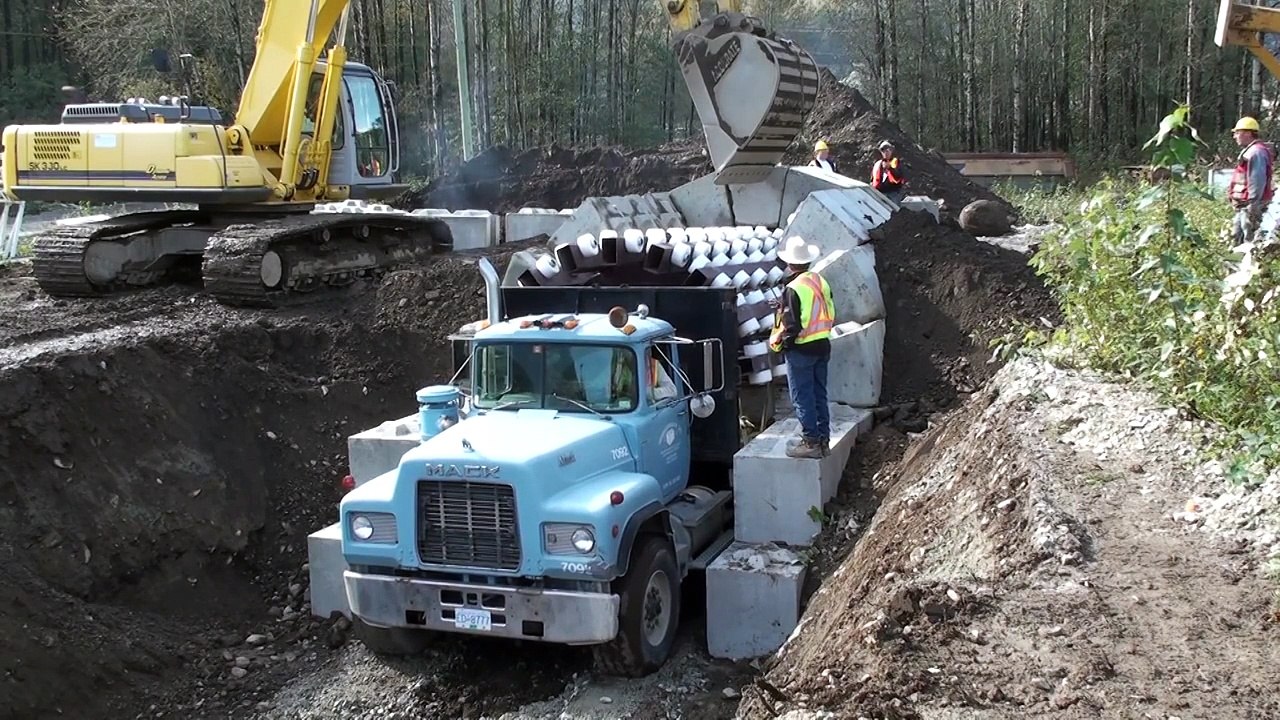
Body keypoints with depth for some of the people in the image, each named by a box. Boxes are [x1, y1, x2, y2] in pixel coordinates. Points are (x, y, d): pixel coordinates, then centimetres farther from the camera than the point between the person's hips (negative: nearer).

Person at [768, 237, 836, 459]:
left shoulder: (794, 289, -18)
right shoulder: (821, 282, 7)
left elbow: (790, 325, -18)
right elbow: (830, 315, 12)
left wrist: (777, 343, -4)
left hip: (801, 349, -8)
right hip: (822, 346, 8)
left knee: (802, 398, -1)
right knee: (819, 395, 13)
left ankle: (810, 441, 0)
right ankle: (824, 440, 18)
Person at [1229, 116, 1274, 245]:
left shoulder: (1256, 152, -16)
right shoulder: (1249, 151, 17)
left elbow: (1257, 181, -22)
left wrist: (1252, 206, -24)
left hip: (1250, 205, -11)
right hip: (1243, 205, 11)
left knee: (1250, 239, -7)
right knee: (1237, 236, 16)